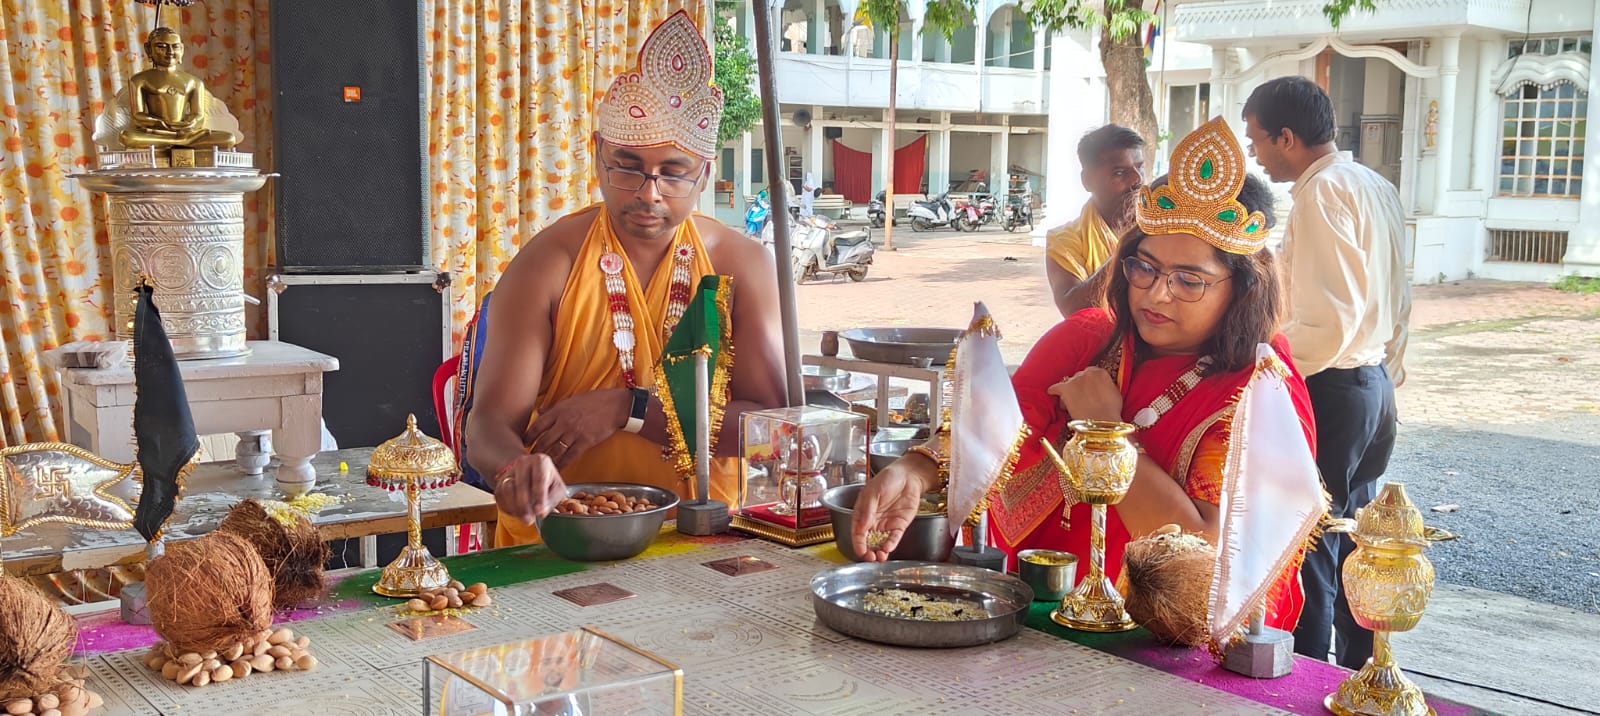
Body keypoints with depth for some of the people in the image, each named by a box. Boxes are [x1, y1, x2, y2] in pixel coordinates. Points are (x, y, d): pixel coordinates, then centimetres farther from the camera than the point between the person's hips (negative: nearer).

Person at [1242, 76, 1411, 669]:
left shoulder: (1321, 192, -17)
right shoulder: (1378, 188, 12)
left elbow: (1329, 324, -24)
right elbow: (1399, 305, 18)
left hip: (1328, 390, -10)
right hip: (1374, 384, 10)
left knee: (1307, 557, -3)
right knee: (1353, 553, 20)